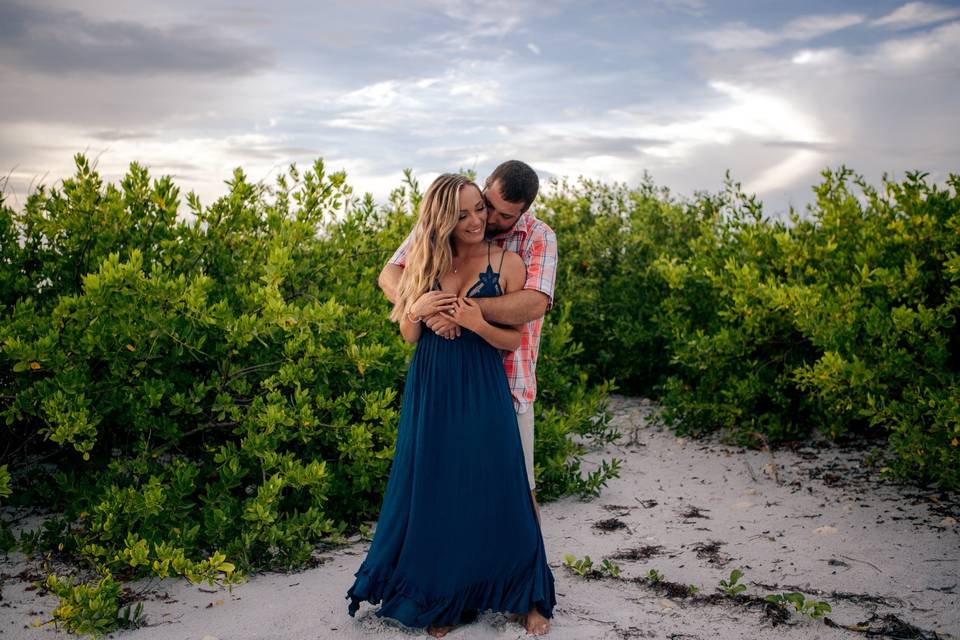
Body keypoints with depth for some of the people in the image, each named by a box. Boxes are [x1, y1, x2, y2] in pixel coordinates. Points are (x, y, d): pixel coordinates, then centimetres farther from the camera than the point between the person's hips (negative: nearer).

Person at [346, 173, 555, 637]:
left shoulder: (507, 262, -3)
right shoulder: (425, 262, 4)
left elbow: (513, 340, -1)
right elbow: (408, 336, 7)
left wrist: (477, 323, -20)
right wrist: (417, 310, -14)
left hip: (482, 392, -3)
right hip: (430, 390, 3)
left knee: (496, 492, 3)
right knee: (434, 494, 9)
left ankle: (528, 597, 23)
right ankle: (440, 598, 28)